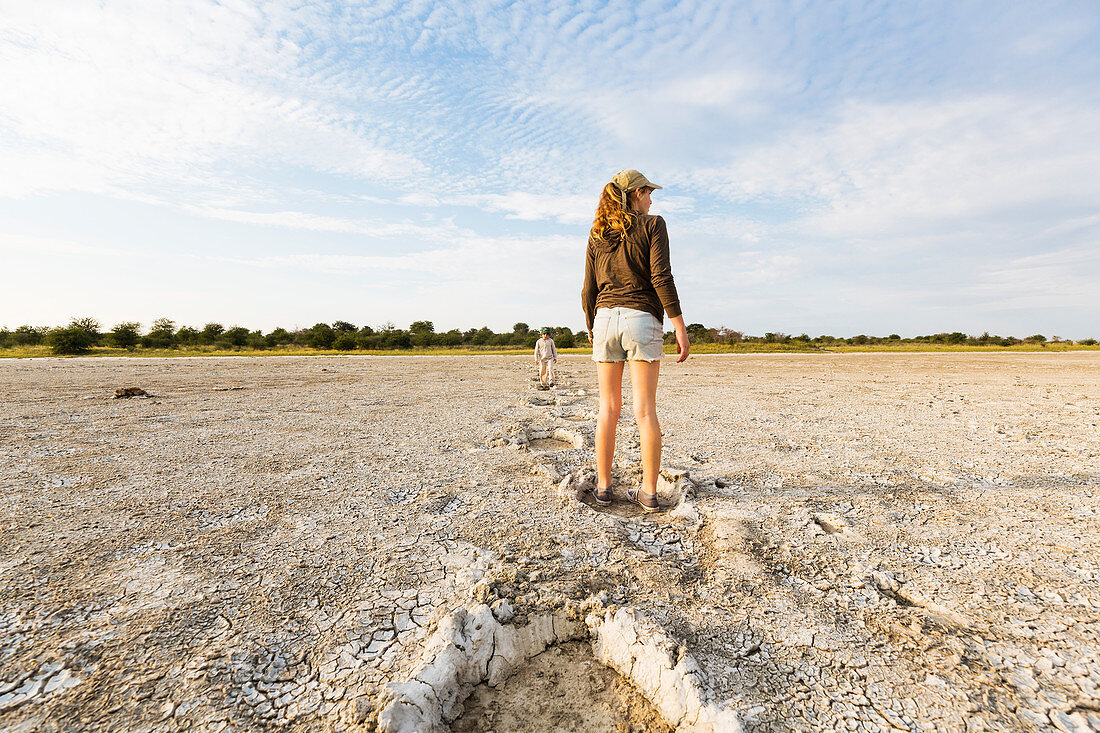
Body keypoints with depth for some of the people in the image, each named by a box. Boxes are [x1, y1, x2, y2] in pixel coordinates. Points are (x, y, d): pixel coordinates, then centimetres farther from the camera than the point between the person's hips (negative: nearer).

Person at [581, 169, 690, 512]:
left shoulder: (597, 234, 14)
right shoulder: (652, 225, 3)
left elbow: (588, 290, 11)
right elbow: (661, 278, -8)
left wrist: (591, 330, 21)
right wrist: (680, 327, -7)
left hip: (605, 317, 4)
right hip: (642, 318, -3)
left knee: (608, 408, 7)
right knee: (645, 410, -1)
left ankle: (603, 487, 11)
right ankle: (649, 492, 5)